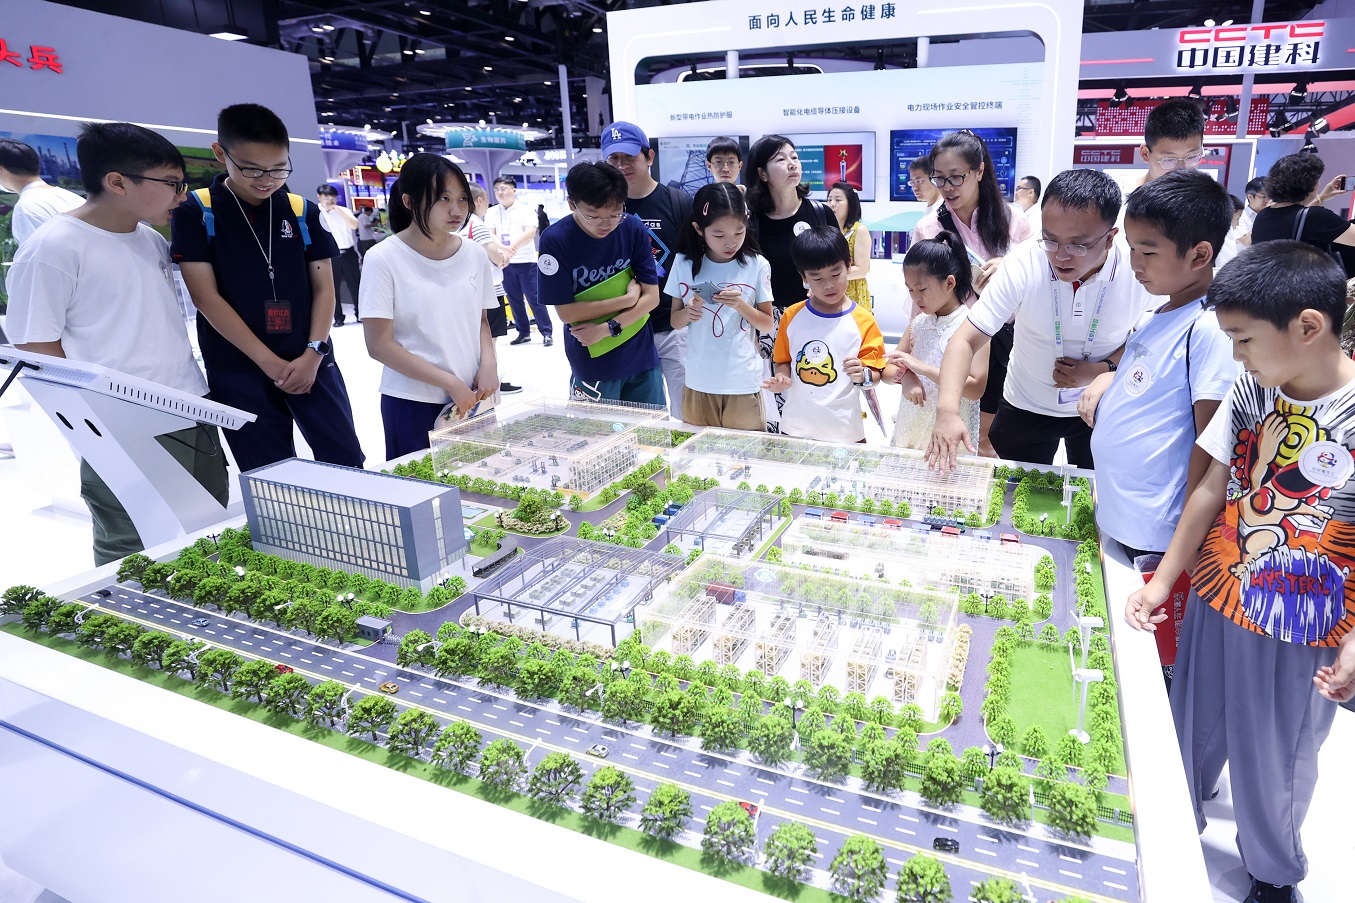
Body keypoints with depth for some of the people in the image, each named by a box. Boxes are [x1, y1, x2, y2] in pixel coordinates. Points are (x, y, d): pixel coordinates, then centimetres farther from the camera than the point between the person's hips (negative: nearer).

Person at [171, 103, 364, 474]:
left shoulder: (304, 211, 6)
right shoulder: (195, 212, -2)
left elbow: (324, 286, 5)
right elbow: (206, 297, -8)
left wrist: (313, 353, -9)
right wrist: (269, 363, -13)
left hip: (310, 361, 2)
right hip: (238, 371, -2)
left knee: (347, 463, 2)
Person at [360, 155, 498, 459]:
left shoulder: (475, 254, 5)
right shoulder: (384, 259, -8)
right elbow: (379, 344, -11)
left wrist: (488, 365, -6)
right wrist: (451, 383, -15)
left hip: (473, 398, 4)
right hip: (413, 403, -3)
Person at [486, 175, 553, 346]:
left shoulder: (524, 210, -2)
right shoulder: (492, 212, 7)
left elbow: (530, 232, -15)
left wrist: (512, 248, -27)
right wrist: (501, 248, -24)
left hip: (526, 261, -4)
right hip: (503, 263, 4)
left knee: (534, 298, -3)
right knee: (514, 300, 9)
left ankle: (547, 332, 4)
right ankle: (523, 332, 19)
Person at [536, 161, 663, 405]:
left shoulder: (634, 229, -7)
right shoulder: (555, 240, -14)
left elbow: (652, 296, -6)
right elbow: (566, 311, -13)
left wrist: (607, 328, -18)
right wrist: (628, 298, -12)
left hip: (642, 357, 3)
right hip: (592, 364, -2)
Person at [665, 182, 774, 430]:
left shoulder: (757, 265, -6)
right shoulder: (684, 263, -1)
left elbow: (767, 324, 2)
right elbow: (675, 321, 6)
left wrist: (740, 304, -16)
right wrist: (688, 313, -16)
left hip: (744, 383, -1)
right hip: (699, 382, 2)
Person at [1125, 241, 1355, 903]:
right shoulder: (1251, 389, -5)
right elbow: (1211, 491, 2)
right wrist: (1162, 582, 2)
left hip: (1299, 631, -4)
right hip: (1215, 598, 4)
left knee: (1272, 757, 16)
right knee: (1193, 729, 20)